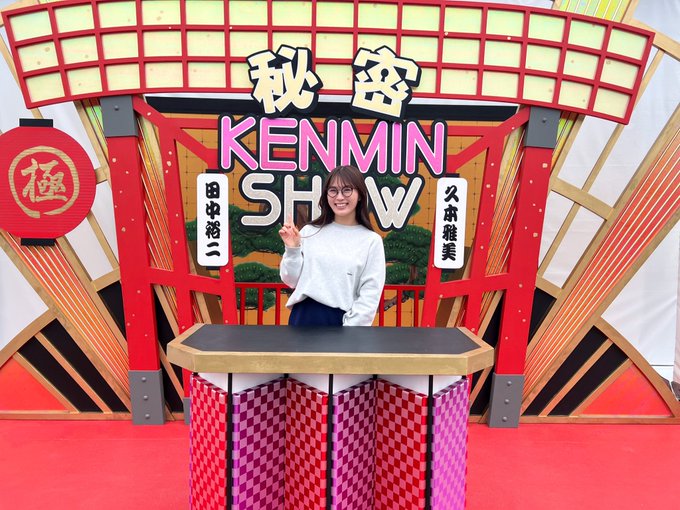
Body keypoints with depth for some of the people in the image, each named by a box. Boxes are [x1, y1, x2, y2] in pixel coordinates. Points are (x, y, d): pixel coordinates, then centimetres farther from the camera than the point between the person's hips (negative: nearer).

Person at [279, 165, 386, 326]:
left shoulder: (371, 240, -4)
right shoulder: (309, 232, 1)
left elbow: (370, 295, -5)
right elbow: (292, 281, 5)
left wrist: (351, 326, -10)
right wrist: (292, 249, -8)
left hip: (343, 320, -2)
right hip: (303, 317, 2)